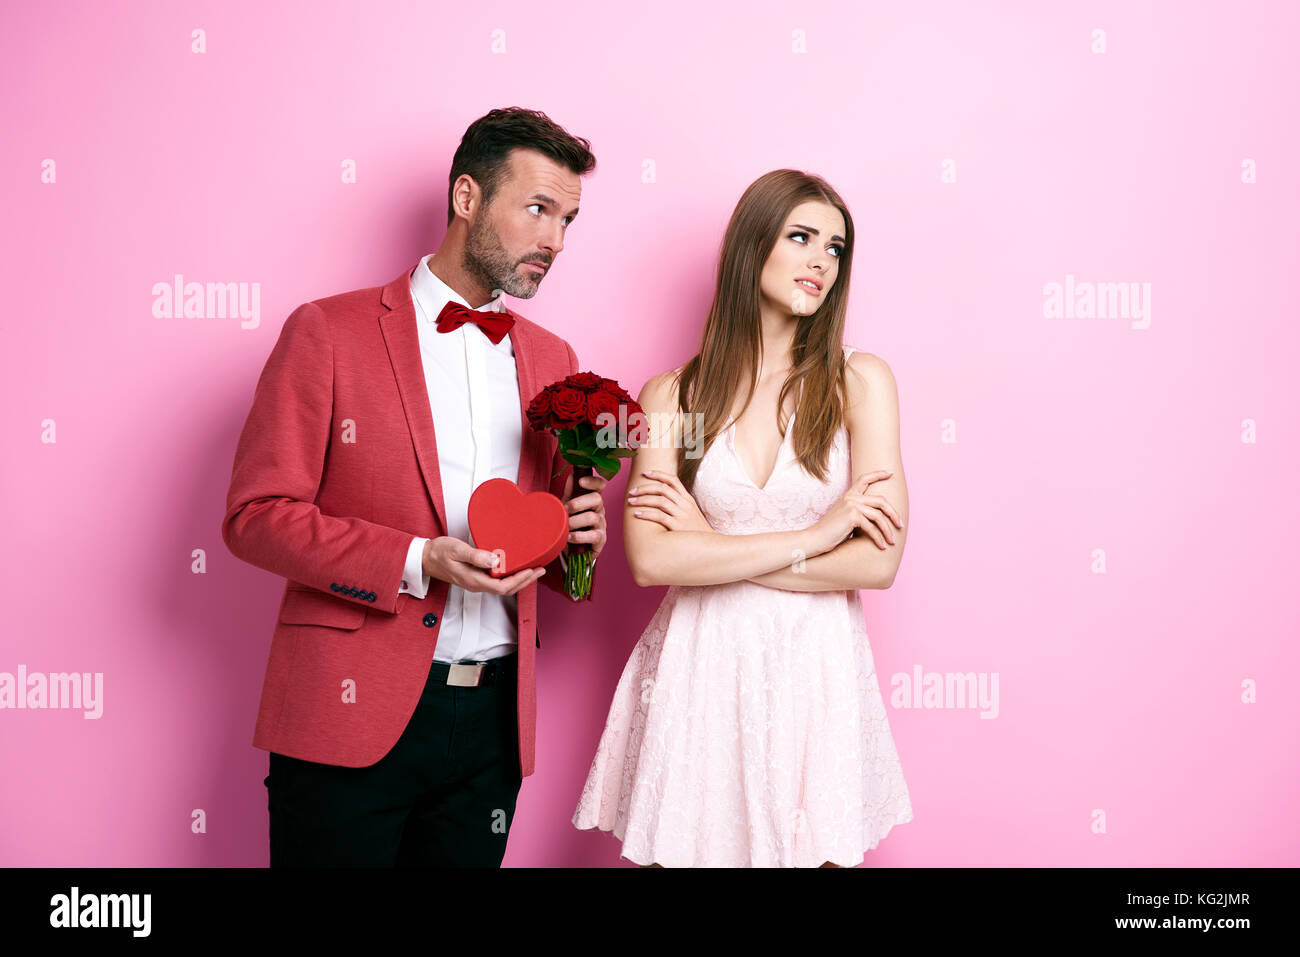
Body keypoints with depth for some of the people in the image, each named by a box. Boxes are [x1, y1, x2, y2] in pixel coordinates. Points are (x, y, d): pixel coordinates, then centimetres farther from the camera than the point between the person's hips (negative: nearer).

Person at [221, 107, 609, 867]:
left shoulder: (553, 360, 12)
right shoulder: (328, 332, -3)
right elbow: (256, 515, -7)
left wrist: (577, 534, -3)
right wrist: (417, 562, -18)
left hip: (495, 720, 5)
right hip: (350, 718, -4)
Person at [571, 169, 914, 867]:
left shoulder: (859, 381, 0)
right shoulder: (672, 395, 0)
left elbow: (878, 562, -8)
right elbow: (650, 559, -12)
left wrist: (714, 545, -9)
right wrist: (814, 535, -12)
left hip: (814, 670, 0)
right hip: (699, 670, 0)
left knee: (812, 851, 9)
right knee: (683, 849, 7)